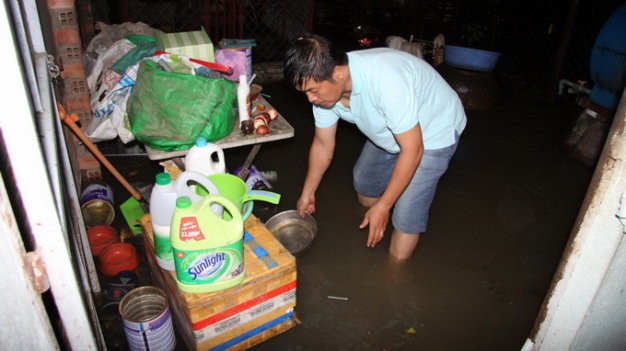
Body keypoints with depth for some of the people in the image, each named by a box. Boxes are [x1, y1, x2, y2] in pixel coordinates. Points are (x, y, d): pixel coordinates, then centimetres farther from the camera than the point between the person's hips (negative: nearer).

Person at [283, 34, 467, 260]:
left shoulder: (385, 80, -42)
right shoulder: (324, 85, -17)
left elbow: (412, 150, -32)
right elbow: (323, 144, -2)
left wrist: (383, 206, -26)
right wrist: (307, 193, 7)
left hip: (433, 132, -7)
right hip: (391, 129, 7)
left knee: (406, 215, -11)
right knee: (363, 181, 17)